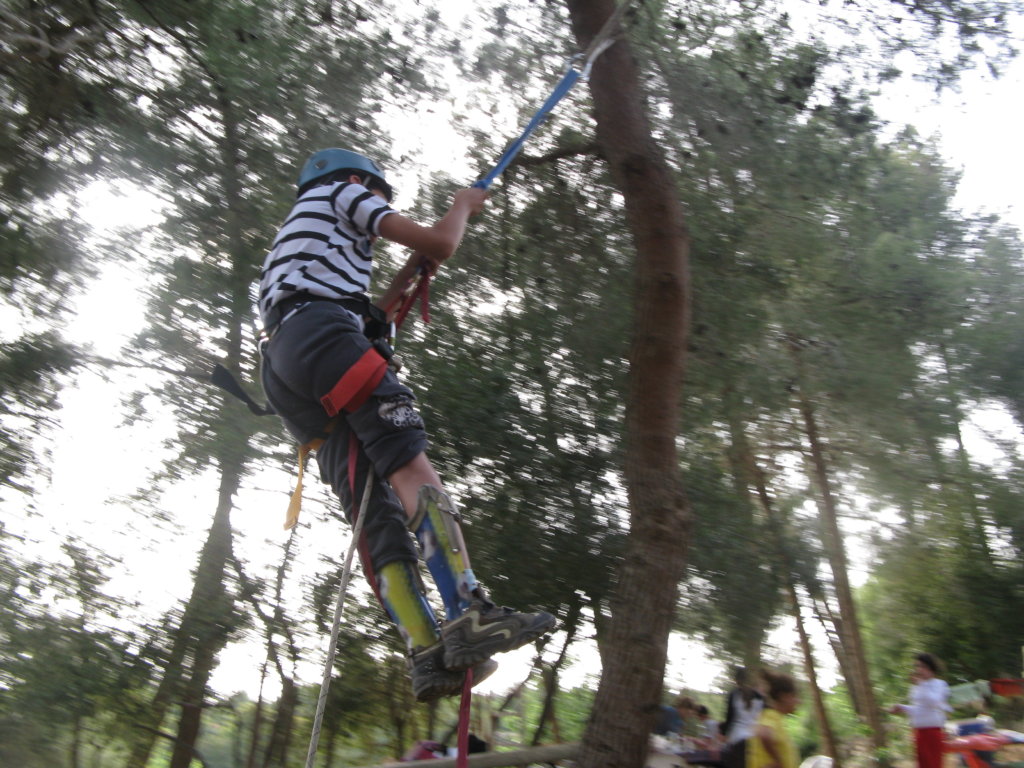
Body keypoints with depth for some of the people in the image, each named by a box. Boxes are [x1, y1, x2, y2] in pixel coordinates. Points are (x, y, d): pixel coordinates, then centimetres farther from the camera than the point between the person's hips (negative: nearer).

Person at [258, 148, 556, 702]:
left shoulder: (299, 234, 42)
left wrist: (409, 275, 38)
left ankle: (427, 653, -12)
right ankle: (467, 614, -33)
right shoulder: (340, 192, 18)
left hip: (282, 374, 8)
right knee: (411, 467, -21)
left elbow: (365, 321, 37)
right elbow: (439, 243, 8)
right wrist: (464, 205, 27)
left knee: (374, 514, -4)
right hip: (320, 334, -8)